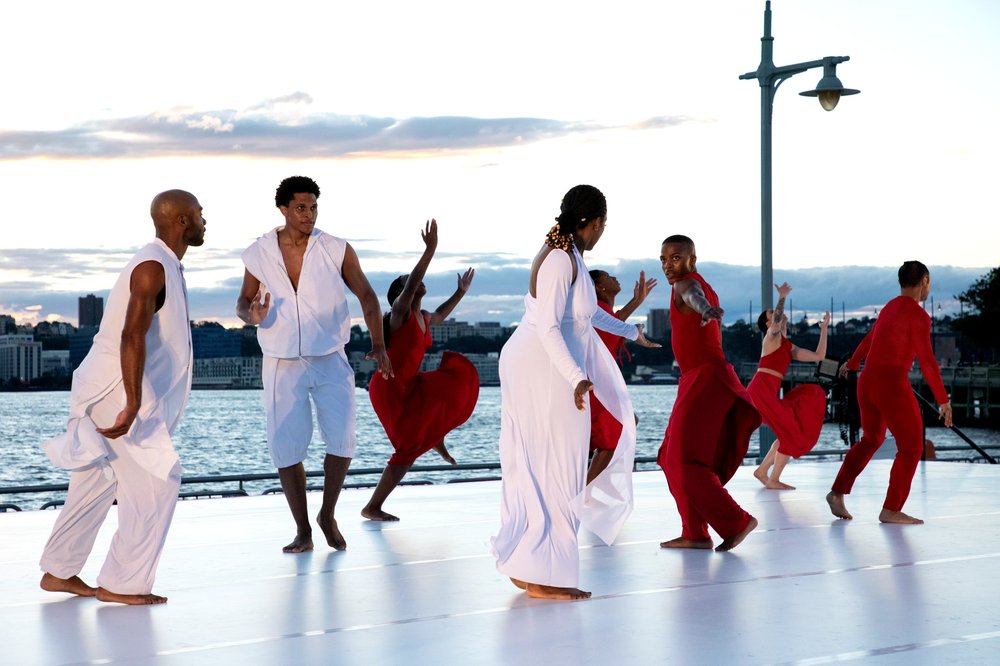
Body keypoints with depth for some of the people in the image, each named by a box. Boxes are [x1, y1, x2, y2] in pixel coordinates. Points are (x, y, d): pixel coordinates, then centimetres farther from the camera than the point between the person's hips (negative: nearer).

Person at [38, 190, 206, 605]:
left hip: (114, 394, 10)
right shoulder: (152, 267, -17)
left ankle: (59, 571, 25)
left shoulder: (164, 267, 14)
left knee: (97, 483, 16)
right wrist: (132, 405, -33)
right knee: (156, 484, -7)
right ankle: (121, 584, 0)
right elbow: (132, 337, -28)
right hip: (116, 394, -10)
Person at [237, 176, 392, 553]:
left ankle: (328, 515, 12)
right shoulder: (259, 254, -3)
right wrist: (252, 315, -16)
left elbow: (367, 296, -2)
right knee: (285, 448, 0)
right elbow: (243, 302, 8)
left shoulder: (337, 250, -6)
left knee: (342, 440, -13)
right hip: (282, 366, 1)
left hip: (330, 361, -1)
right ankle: (303, 531, 15)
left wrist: (378, 345, -14)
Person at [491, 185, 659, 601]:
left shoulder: (568, 255, 14)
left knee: (534, 465, 13)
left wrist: (631, 333, 43)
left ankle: (524, 565, 21)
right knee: (554, 467, -6)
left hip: (536, 368, 10)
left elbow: (587, 311, 30)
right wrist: (576, 377, -31)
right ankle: (543, 576, -2)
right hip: (542, 368, -10)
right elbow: (547, 326, -24)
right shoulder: (561, 259, -17)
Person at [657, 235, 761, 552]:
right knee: (673, 459, 12)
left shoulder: (686, 284, -11)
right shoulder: (704, 288, 19)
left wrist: (706, 310, -60)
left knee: (684, 460, -12)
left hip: (705, 380, -10)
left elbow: (694, 297, -38)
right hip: (702, 380, 10)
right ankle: (695, 534, 12)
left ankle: (735, 522, -10)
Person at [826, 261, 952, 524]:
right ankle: (891, 510, -1)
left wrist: (852, 363, 48)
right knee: (911, 447, 1)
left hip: (868, 383, 9)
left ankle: (837, 492, 17)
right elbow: (927, 361, -19)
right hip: (892, 387, -9)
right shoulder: (918, 316, -13)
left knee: (871, 439, 24)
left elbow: (869, 339, 30)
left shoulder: (890, 309, 14)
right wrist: (944, 400, -17)